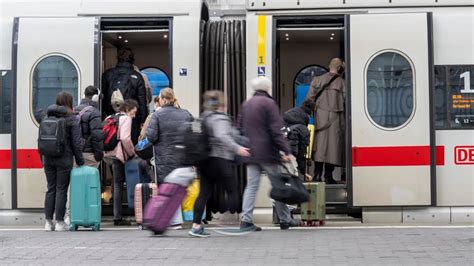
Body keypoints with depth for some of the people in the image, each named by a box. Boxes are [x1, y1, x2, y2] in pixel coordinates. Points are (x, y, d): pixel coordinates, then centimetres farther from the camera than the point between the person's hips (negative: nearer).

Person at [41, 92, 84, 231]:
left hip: (48, 158, 4)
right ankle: (59, 222, 3)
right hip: (64, 159, -4)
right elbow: (76, 142, -8)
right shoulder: (72, 119, -7)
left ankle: (48, 222, 12)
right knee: (61, 190, 1)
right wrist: (80, 161, -1)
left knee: (50, 189, 11)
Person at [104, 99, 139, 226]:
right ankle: (118, 218, -1)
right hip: (119, 154, -8)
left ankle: (117, 216, 13)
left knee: (117, 185, 11)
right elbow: (125, 138, -18)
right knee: (118, 185, -4)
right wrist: (132, 152, -6)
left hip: (111, 153, 8)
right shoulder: (126, 118, -6)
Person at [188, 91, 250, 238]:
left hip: (204, 159, 8)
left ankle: (196, 225, 2)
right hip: (219, 159, -8)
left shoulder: (204, 118, 16)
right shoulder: (220, 119, -11)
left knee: (204, 192, 6)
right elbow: (222, 136, -28)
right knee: (231, 191, 1)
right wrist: (237, 148, -31)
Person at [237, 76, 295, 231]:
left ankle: (246, 220, -4)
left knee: (251, 186, 5)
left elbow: (240, 129, 16)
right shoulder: (268, 103, -7)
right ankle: (285, 220, 11)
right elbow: (276, 130, -14)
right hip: (268, 153, -6)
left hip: (251, 153, 6)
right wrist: (285, 150, -14)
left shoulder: (245, 105, 13)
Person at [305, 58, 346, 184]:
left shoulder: (317, 80, 6)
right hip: (335, 117, -2)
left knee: (319, 144, 5)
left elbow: (310, 99, 3)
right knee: (333, 144, 2)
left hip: (320, 117, 2)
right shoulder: (341, 83, -2)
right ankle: (328, 176, 3)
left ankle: (318, 175, 3)